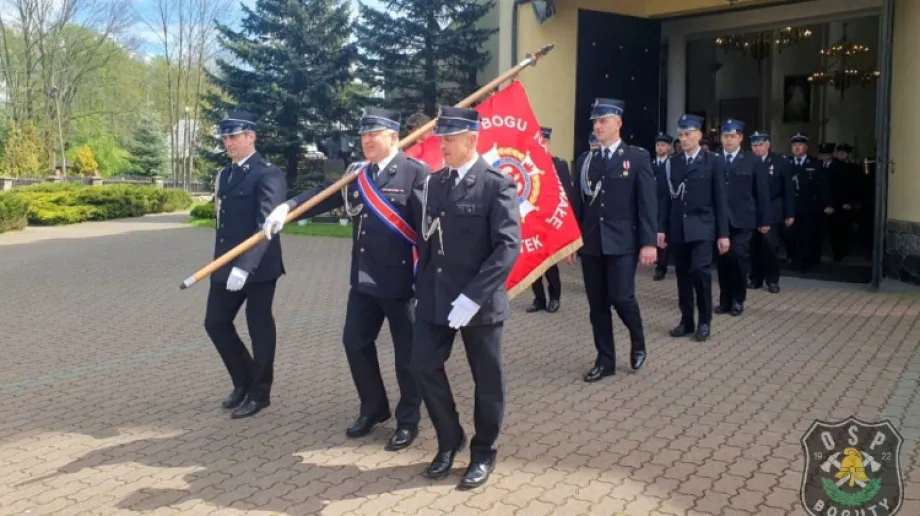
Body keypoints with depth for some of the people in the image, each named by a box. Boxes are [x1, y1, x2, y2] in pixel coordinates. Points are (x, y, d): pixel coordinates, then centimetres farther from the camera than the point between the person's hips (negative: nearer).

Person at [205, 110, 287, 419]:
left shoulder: (268, 174, -12)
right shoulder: (225, 175, 15)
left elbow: (267, 225, -21)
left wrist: (244, 266, -29)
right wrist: (221, 262, 15)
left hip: (257, 268, -8)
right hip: (226, 266, 8)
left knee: (259, 328, 4)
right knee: (215, 323, 11)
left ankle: (259, 393, 19)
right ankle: (244, 381, 29)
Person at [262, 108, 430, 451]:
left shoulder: (416, 173, -12)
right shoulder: (358, 174, 10)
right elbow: (325, 194, 5)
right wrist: (287, 208, -12)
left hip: (401, 280, -7)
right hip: (363, 280, 7)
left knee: (407, 353, 6)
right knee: (356, 342, 15)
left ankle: (408, 421, 24)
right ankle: (374, 409, 34)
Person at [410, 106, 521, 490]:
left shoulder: (497, 185, -11)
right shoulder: (434, 182, 8)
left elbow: (509, 246, -18)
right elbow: (427, 238, 13)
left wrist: (473, 296, -24)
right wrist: (423, 286, 5)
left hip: (479, 302, -5)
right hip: (435, 297, 5)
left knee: (486, 379, 8)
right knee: (424, 365, 7)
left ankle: (483, 453, 28)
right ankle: (449, 439, 29)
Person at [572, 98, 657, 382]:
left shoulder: (637, 157, 0)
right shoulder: (584, 160, 11)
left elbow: (648, 203, -5)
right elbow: (578, 202, 11)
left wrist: (649, 242, -12)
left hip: (622, 242, -4)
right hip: (590, 243, 4)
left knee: (621, 298, -9)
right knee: (597, 304, 6)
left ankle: (638, 342, 22)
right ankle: (605, 361, 17)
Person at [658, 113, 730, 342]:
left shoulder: (713, 162, 0)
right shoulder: (674, 163, 9)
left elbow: (720, 200, -2)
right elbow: (668, 198, 9)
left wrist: (723, 233, -6)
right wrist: (662, 228, 3)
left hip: (702, 228, -3)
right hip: (678, 229, 4)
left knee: (700, 270, -13)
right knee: (683, 275, 6)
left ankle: (704, 321, 2)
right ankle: (687, 321, 16)